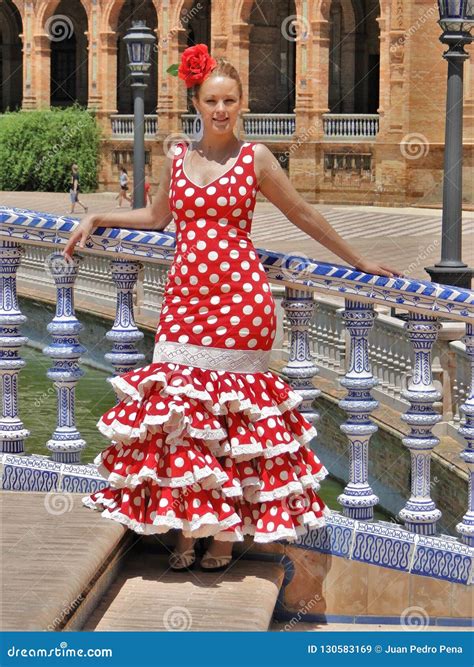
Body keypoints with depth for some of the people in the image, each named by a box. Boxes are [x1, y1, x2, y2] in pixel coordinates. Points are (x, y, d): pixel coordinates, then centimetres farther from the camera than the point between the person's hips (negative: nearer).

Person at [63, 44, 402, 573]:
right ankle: (186, 529, 9)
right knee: (180, 409, 0)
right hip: (185, 297, 3)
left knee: (234, 412, 0)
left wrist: (358, 261, 14)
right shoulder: (176, 157, 10)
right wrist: (96, 220, 24)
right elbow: (157, 216, 25)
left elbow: (303, 216, 9)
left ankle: (226, 531, 8)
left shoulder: (255, 158, 1)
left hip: (240, 300, -3)